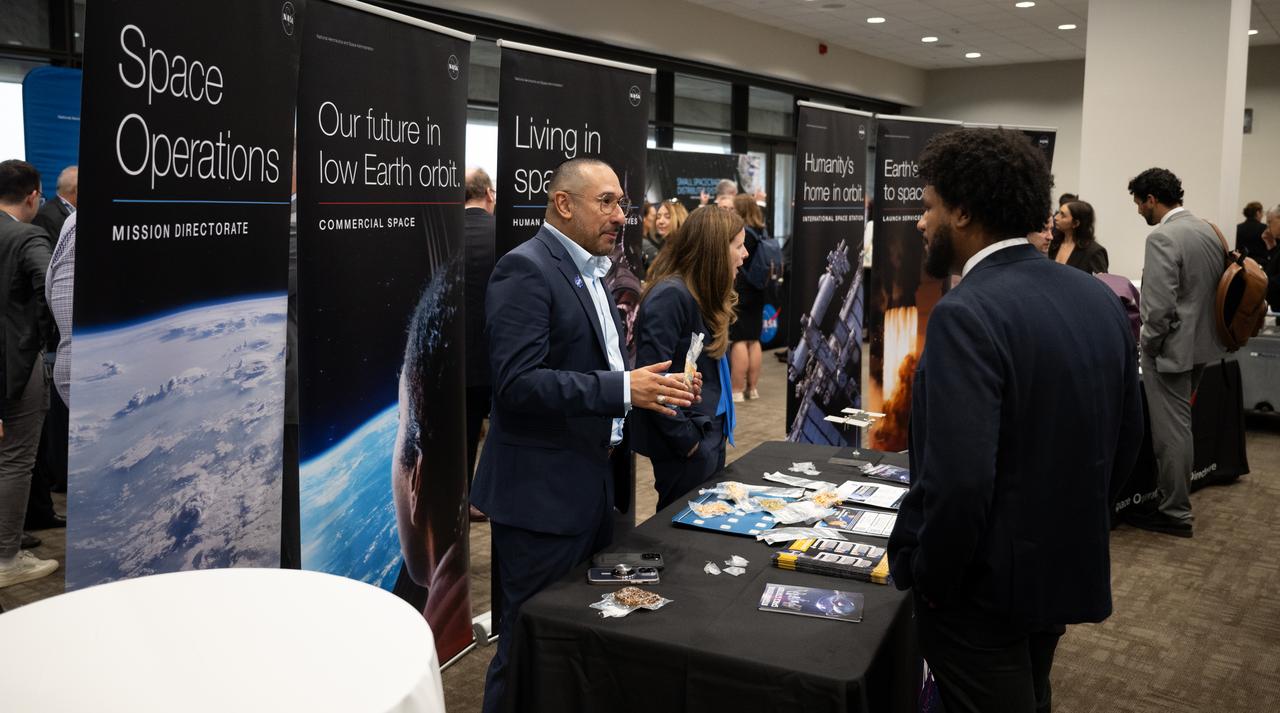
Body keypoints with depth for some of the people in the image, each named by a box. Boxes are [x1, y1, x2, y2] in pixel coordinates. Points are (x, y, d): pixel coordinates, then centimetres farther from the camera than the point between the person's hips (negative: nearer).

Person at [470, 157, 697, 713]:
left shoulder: (590, 272, 14)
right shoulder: (525, 269, -15)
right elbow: (518, 383, -25)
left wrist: (649, 388, 4)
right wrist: (623, 389, -27)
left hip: (591, 485, 9)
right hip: (541, 495, -9)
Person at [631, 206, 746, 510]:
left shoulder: (705, 297, 11)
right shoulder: (670, 295, -19)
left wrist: (721, 428, 8)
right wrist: (686, 440, -18)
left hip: (711, 436, 10)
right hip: (687, 447, -10)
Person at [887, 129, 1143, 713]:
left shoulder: (966, 315, -25)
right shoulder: (1100, 299, 0)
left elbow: (957, 480, -30)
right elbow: (1126, 443, 8)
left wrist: (926, 578, -15)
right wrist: (1072, 525, 18)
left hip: (986, 583, -8)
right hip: (1069, 568, 8)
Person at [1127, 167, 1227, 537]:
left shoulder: (1162, 238, -20)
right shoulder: (1209, 230, 8)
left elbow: (1160, 305, -24)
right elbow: (1216, 288, 13)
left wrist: (1150, 344, -10)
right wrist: (1200, 326, 19)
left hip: (1172, 347, -9)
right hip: (1202, 342, 9)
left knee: (1171, 431, 0)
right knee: (1180, 424, 20)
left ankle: (1175, 513, 10)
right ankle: (1176, 497, 32)